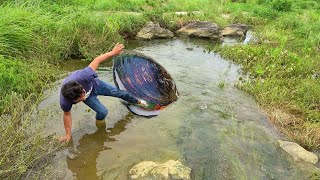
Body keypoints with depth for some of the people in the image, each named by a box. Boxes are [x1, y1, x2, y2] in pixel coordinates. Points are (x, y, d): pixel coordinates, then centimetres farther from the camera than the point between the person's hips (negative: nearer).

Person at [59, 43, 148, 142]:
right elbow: (67, 114, -20)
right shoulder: (64, 101, -40)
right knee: (103, 112, -12)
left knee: (117, 92, 14)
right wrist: (68, 134, -11)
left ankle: (137, 101, 43)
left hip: (94, 84, 1)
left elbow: (96, 60, -36)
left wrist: (113, 52, -27)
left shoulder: (83, 77, -48)